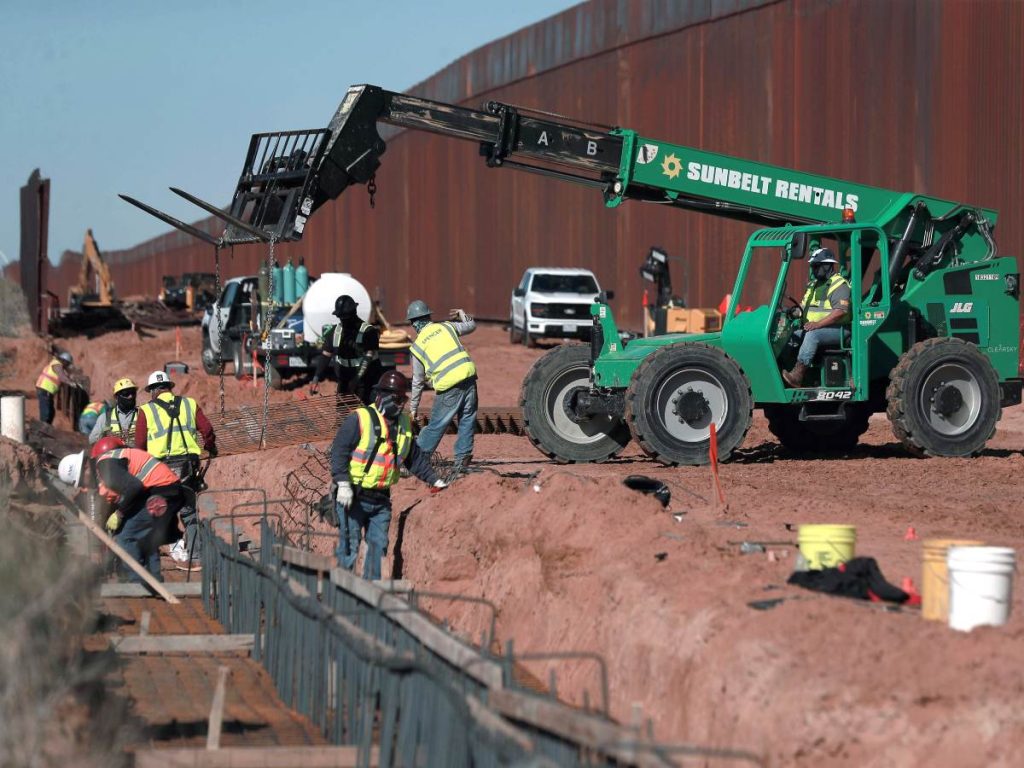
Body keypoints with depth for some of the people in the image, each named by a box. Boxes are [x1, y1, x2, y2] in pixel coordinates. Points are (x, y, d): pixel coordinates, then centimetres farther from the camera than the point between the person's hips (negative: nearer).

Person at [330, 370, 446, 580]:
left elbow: (415, 457, 22)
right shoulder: (359, 419, -12)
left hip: (381, 499, 7)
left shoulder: (404, 423, 11)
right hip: (354, 497, -7)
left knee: (379, 544, 8)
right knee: (350, 545, -5)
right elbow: (339, 451, -16)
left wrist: (433, 479, 17)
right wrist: (343, 484, -23)